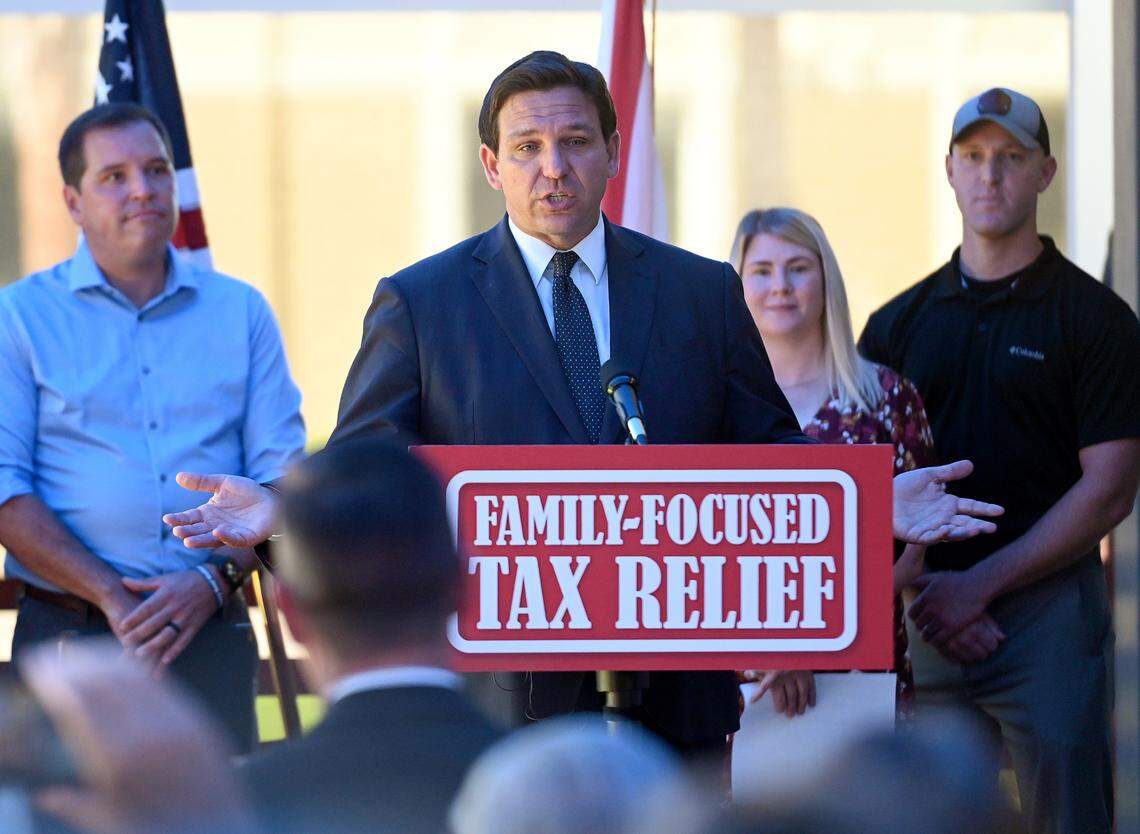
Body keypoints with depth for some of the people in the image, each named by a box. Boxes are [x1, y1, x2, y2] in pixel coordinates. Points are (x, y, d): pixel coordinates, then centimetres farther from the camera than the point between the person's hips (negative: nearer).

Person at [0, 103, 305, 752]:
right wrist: (110, 596, -14)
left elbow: (282, 473, 8)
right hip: (70, 635, -2)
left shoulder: (241, 310, 13)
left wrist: (213, 581, -10)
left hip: (212, 633, 2)